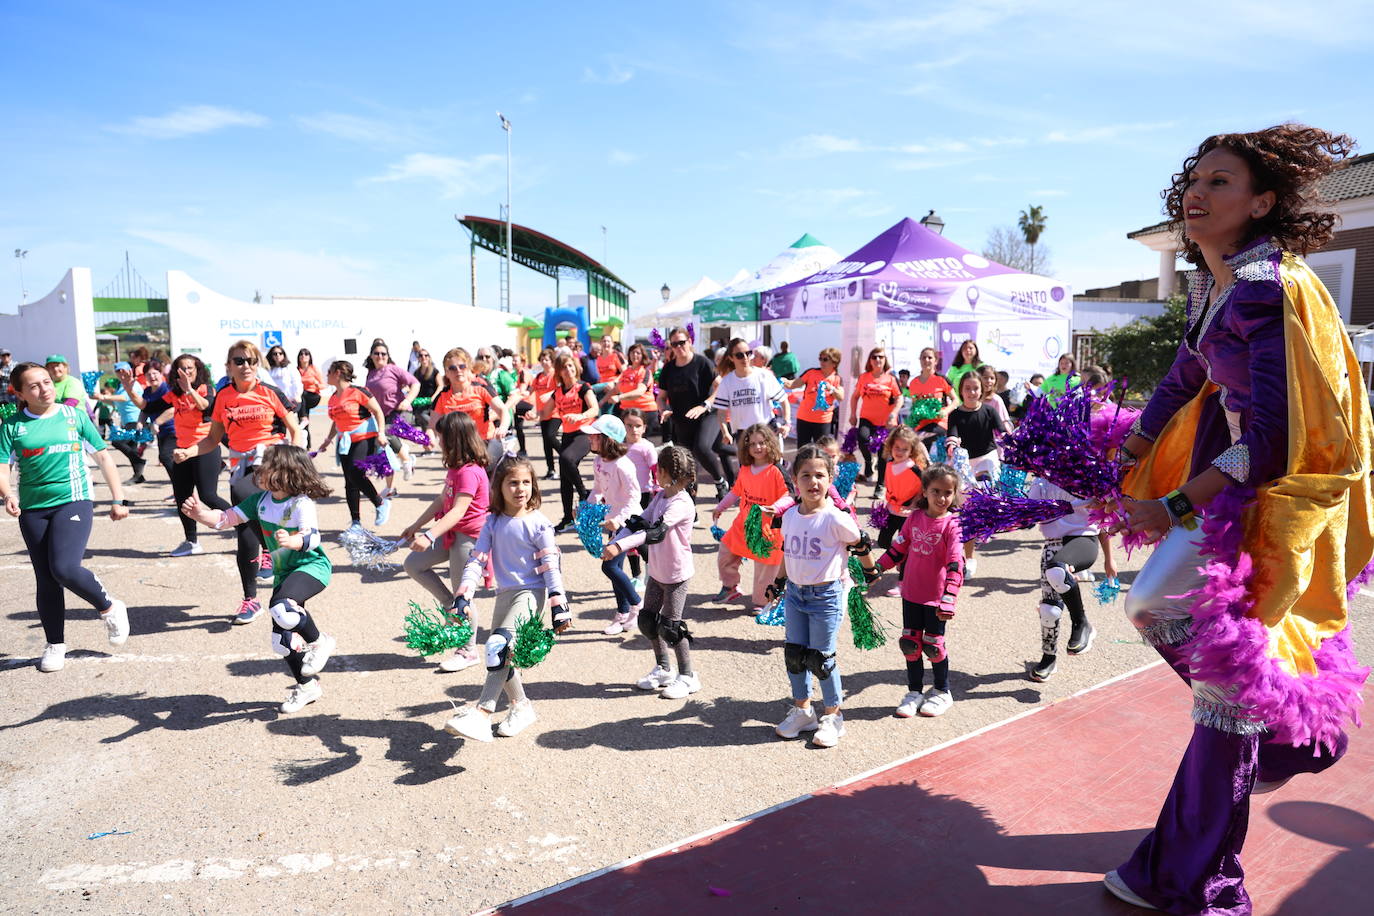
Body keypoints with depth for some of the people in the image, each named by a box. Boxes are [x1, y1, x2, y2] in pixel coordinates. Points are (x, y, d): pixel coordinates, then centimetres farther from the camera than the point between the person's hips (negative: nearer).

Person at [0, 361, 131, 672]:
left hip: (73, 502, -2)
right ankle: (55, 644, 25)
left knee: (65, 568, -21)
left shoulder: (75, 415, 3)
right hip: (33, 510, 2)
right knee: (45, 580, 8)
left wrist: (118, 499, 4)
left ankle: (110, 608, 5)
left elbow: (103, 456, 7)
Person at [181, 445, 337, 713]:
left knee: (282, 609, -36)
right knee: (281, 640, 7)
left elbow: (312, 538, -32)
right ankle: (306, 685, 25)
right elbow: (226, 518, 2)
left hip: (311, 566, -8)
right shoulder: (260, 500, 2)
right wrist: (200, 513, -14)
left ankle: (319, 641, -10)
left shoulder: (301, 504, -19)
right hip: (284, 572, 8)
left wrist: (292, 541, -52)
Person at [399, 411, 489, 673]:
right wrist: (416, 526, 22)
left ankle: (467, 652, 16)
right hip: (452, 533, 10)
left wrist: (430, 536, -39)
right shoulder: (456, 468, 9)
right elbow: (441, 501, 17)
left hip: (468, 537, -10)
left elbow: (458, 511, -31)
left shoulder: (470, 472, -22)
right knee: (414, 564, 7)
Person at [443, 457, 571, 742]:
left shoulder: (538, 523, -8)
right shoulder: (493, 522, 5)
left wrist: (559, 607, -11)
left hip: (531, 592, -6)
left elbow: (551, 567, -8)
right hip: (504, 593, 6)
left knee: (497, 646, -24)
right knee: (500, 655, 14)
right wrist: (463, 598, -8)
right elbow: (476, 560, 2)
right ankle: (521, 705, 35)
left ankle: (482, 713, -24)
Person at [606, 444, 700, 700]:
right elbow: (640, 523, 4)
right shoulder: (660, 496, 6)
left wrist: (620, 546, -43)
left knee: (670, 627, -3)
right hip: (657, 571, 9)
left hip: (677, 574, -9)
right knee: (647, 621, 13)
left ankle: (688, 676, 15)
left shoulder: (682, 504, -23)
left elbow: (656, 531, -35)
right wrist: (613, 543, -9)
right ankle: (663, 669, 30)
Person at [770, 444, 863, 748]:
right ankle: (802, 710, 31)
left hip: (825, 596, -6)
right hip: (795, 593, 6)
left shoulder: (835, 518, -17)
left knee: (820, 658, 2)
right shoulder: (789, 516, 1)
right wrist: (778, 582, 19)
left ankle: (832, 716, 23)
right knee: (794, 654, 12)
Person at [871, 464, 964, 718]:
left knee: (933, 644, 6)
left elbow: (956, 563, -19)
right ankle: (914, 692, 26)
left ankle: (942, 692, 28)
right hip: (911, 593, 4)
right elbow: (898, 549, 10)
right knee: (910, 643, 10)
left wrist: (949, 598, -26)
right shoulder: (914, 518, 0)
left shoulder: (951, 524, -14)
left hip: (936, 596, -4)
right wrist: (876, 569, 6)